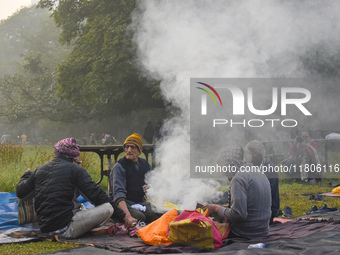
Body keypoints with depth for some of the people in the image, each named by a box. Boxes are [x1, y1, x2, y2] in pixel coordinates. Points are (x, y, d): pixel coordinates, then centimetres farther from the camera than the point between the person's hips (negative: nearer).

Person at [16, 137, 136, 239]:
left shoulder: (40, 169, 10)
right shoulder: (75, 170, -4)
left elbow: (20, 192, 19)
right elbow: (96, 195, -8)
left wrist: (27, 175, 41)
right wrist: (123, 216, -4)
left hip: (44, 227, 7)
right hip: (64, 228, -7)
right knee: (108, 208, -8)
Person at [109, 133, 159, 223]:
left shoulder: (145, 164, 11)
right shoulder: (119, 166, -9)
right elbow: (118, 192, -21)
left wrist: (150, 187, -5)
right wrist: (126, 214, -37)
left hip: (141, 202, 5)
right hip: (124, 203, -5)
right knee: (139, 216, -34)